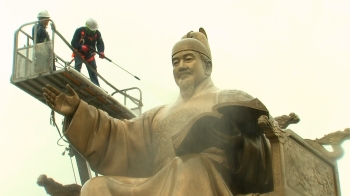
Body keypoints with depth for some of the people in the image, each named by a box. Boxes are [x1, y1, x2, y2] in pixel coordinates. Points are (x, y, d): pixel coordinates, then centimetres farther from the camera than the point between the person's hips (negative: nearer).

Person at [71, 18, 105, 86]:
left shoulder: (97, 33, -8)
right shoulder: (79, 31, -17)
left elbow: (100, 43, -14)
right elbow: (73, 43, -19)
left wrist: (101, 52, -36)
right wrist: (81, 47, -38)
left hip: (90, 55, 3)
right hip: (79, 53, -3)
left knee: (93, 71, 4)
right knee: (78, 66, -23)